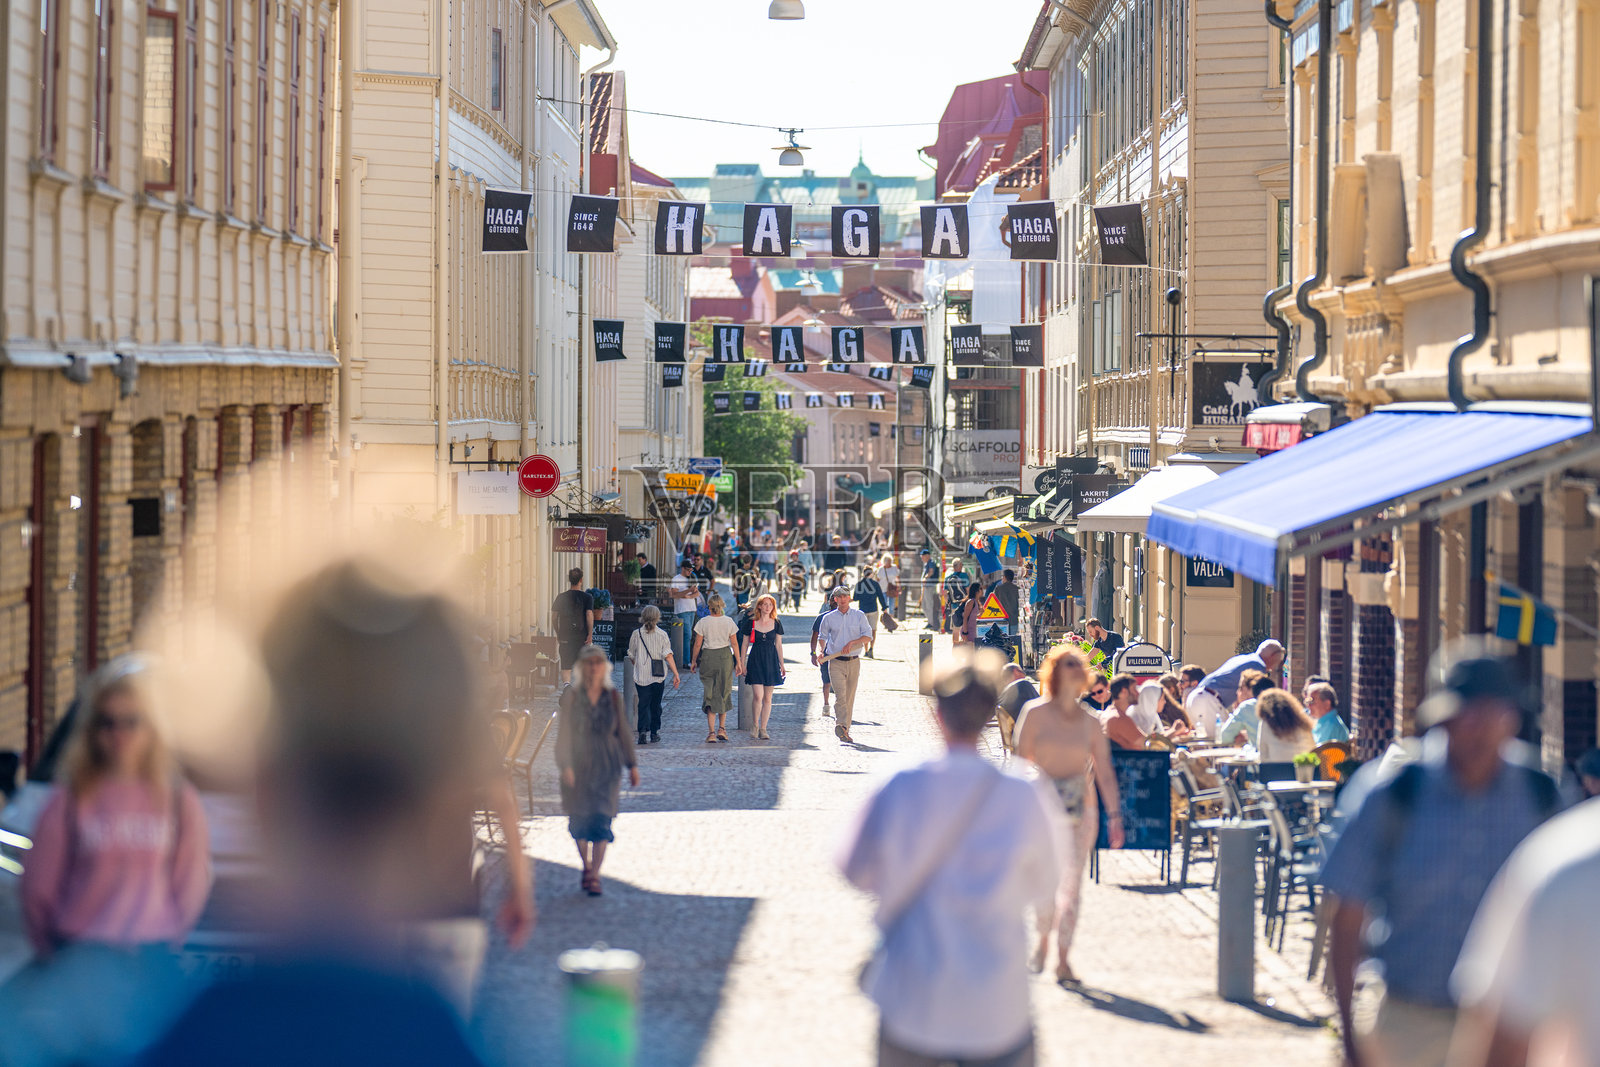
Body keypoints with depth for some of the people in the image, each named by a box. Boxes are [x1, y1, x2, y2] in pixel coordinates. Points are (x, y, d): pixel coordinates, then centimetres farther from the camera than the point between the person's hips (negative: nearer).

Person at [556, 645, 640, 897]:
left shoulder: (613, 697, 3)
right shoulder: (571, 696, -2)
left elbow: (623, 732, 10)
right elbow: (564, 733, -5)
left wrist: (632, 765, 10)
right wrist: (565, 766, -14)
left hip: (607, 766, 0)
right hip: (579, 764, 0)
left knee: (602, 818, -10)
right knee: (579, 819, 5)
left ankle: (595, 876, -8)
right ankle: (586, 865, 29)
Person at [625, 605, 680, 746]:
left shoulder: (636, 634, 0)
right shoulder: (662, 634, -4)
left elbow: (631, 656, 9)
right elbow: (668, 656, -9)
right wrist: (676, 674, -6)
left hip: (641, 676, 0)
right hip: (658, 676, 0)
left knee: (643, 704, -1)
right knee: (655, 705, 15)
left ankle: (643, 731, -20)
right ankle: (654, 733, 21)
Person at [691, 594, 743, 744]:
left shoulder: (703, 622, -7)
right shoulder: (728, 622, -4)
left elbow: (697, 644, -3)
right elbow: (734, 643, 0)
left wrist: (694, 661, 10)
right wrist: (738, 662, 7)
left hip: (708, 657, -1)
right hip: (725, 657, 1)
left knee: (710, 694, 2)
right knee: (724, 692, 16)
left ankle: (711, 732, -6)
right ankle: (721, 729, 18)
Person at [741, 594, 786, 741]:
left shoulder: (776, 624, 6)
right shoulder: (751, 623, 1)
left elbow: (779, 645, 11)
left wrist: (782, 665, 8)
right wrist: (742, 665, 2)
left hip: (771, 661, 2)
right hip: (755, 661, -2)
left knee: (768, 698, 3)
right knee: (758, 696, -13)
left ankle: (763, 729, 10)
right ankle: (755, 725, 7)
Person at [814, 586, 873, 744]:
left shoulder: (859, 615, 6)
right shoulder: (828, 618, 7)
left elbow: (868, 636, 1)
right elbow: (822, 637, 17)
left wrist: (852, 642, -14)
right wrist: (820, 651, -2)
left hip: (854, 662, 2)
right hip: (836, 663, -2)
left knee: (850, 698, 5)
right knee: (840, 695, -18)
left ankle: (845, 730, 11)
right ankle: (840, 725, -28)